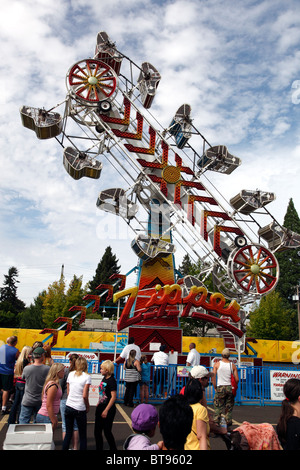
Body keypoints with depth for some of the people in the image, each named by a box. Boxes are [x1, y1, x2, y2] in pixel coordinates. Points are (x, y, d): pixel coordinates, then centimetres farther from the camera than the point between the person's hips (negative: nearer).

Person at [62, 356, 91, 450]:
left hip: (68, 406, 4)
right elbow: (85, 396, -14)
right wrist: (87, 407, 1)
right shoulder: (87, 377, -11)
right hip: (80, 409, -4)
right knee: (82, 436, 9)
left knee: (68, 433, 15)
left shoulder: (71, 374, 2)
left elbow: (68, 391, 9)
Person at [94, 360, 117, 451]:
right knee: (97, 431, 12)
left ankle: (113, 448, 21)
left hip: (108, 409, -8)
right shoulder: (104, 378, 7)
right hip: (101, 407, 8)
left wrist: (106, 410, -20)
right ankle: (99, 448, 26)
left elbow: (113, 397, -20)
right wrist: (98, 404, 19)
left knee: (107, 431, 3)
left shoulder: (111, 381, -18)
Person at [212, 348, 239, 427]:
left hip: (220, 387, -2)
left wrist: (215, 387, 4)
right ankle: (228, 422, 15)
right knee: (229, 406, 14)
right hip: (229, 388, 2)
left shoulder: (217, 364, -2)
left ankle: (216, 422, 3)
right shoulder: (233, 365, 1)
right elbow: (237, 380, 0)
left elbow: (213, 377, -5)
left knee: (218, 406, 6)